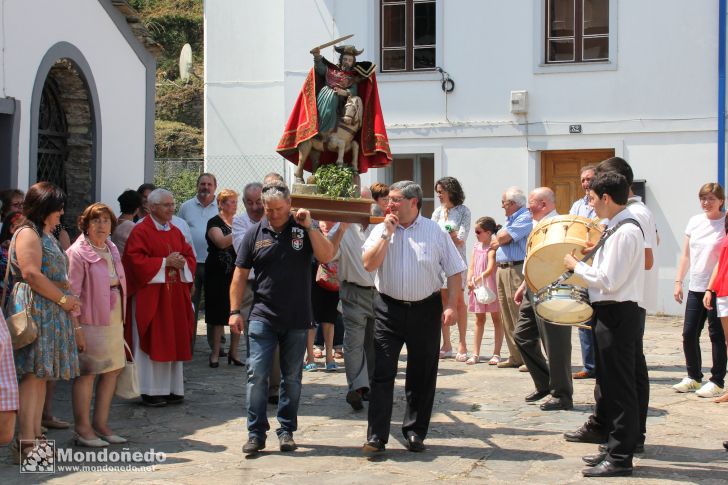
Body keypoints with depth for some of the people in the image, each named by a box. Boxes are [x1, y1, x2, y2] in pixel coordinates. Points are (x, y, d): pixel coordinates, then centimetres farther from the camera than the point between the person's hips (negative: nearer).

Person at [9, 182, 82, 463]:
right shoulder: (28, 233, -8)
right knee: (33, 373, -12)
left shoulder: (46, 235, 23)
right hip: (35, 310, -10)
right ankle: (26, 443, -13)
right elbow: (32, 274, -18)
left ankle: (35, 435, 11)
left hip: (53, 312, 10)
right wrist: (64, 299, -11)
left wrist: (68, 301, 14)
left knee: (41, 375, 8)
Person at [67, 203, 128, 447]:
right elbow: (72, 290, -14)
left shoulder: (111, 249, 13)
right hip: (90, 319, -8)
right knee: (87, 372, -3)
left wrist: (122, 317, 16)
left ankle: (100, 424, 19)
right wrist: (73, 324, -18)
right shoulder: (77, 252, -11)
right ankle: (82, 428, 6)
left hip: (114, 318, 8)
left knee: (112, 370, 9)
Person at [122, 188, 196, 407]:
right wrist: (165, 262, -17)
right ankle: (150, 391, 4)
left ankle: (172, 389, 14)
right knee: (152, 343, -3)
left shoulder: (176, 232, 14)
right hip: (150, 296, -7)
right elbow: (136, 260, -16)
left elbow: (190, 256, 14)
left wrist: (182, 263, -8)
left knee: (173, 342, 8)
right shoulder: (140, 231, -7)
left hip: (174, 295, 7)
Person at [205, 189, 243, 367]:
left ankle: (233, 352, 11)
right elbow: (221, 242, -21)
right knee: (218, 315, -1)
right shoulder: (214, 222, -3)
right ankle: (215, 353, 6)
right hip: (218, 275, -5)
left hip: (237, 274, 5)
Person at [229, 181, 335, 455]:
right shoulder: (255, 233, 3)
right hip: (262, 317, 0)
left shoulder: (305, 229, 1)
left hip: (297, 319, 0)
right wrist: (235, 311, 1)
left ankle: (286, 431, 20)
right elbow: (240, 274, 6)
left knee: (292, 378, 9)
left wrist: (309, 226, -17)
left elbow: (327, 256, -13)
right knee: (256, 374, -7)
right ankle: (256, 433, 1)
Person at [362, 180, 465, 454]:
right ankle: (376, 436, -1)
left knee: (422, 376, 7)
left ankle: (415, 433, 20)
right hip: (389, 309, 0)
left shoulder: (435, 232, 2)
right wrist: (387, 234, -9)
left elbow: (455, 271, 2)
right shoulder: (381, 230, 5)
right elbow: (369, 264, -8)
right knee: (382, 373, -4)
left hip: (425, 309, 0)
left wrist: (452, 305, -7)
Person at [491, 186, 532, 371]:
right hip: (501, 269, 10)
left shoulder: (525, 217, -9)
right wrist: (501, 238, 2)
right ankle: (516, 357, 15)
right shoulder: (510, 218, 22)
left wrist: (497, 239, 5)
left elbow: (503, 238, -14)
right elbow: (498, 241, 21)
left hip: (516, 270, -10)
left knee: (521, 316, -10)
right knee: (507, 317, 10)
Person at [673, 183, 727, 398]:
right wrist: (678, 281, 8)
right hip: (695, 287, 5)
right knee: (689, 334, 6)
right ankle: (693, 377, 21)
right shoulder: (694, 221, 10)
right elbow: (686, 255, 15)